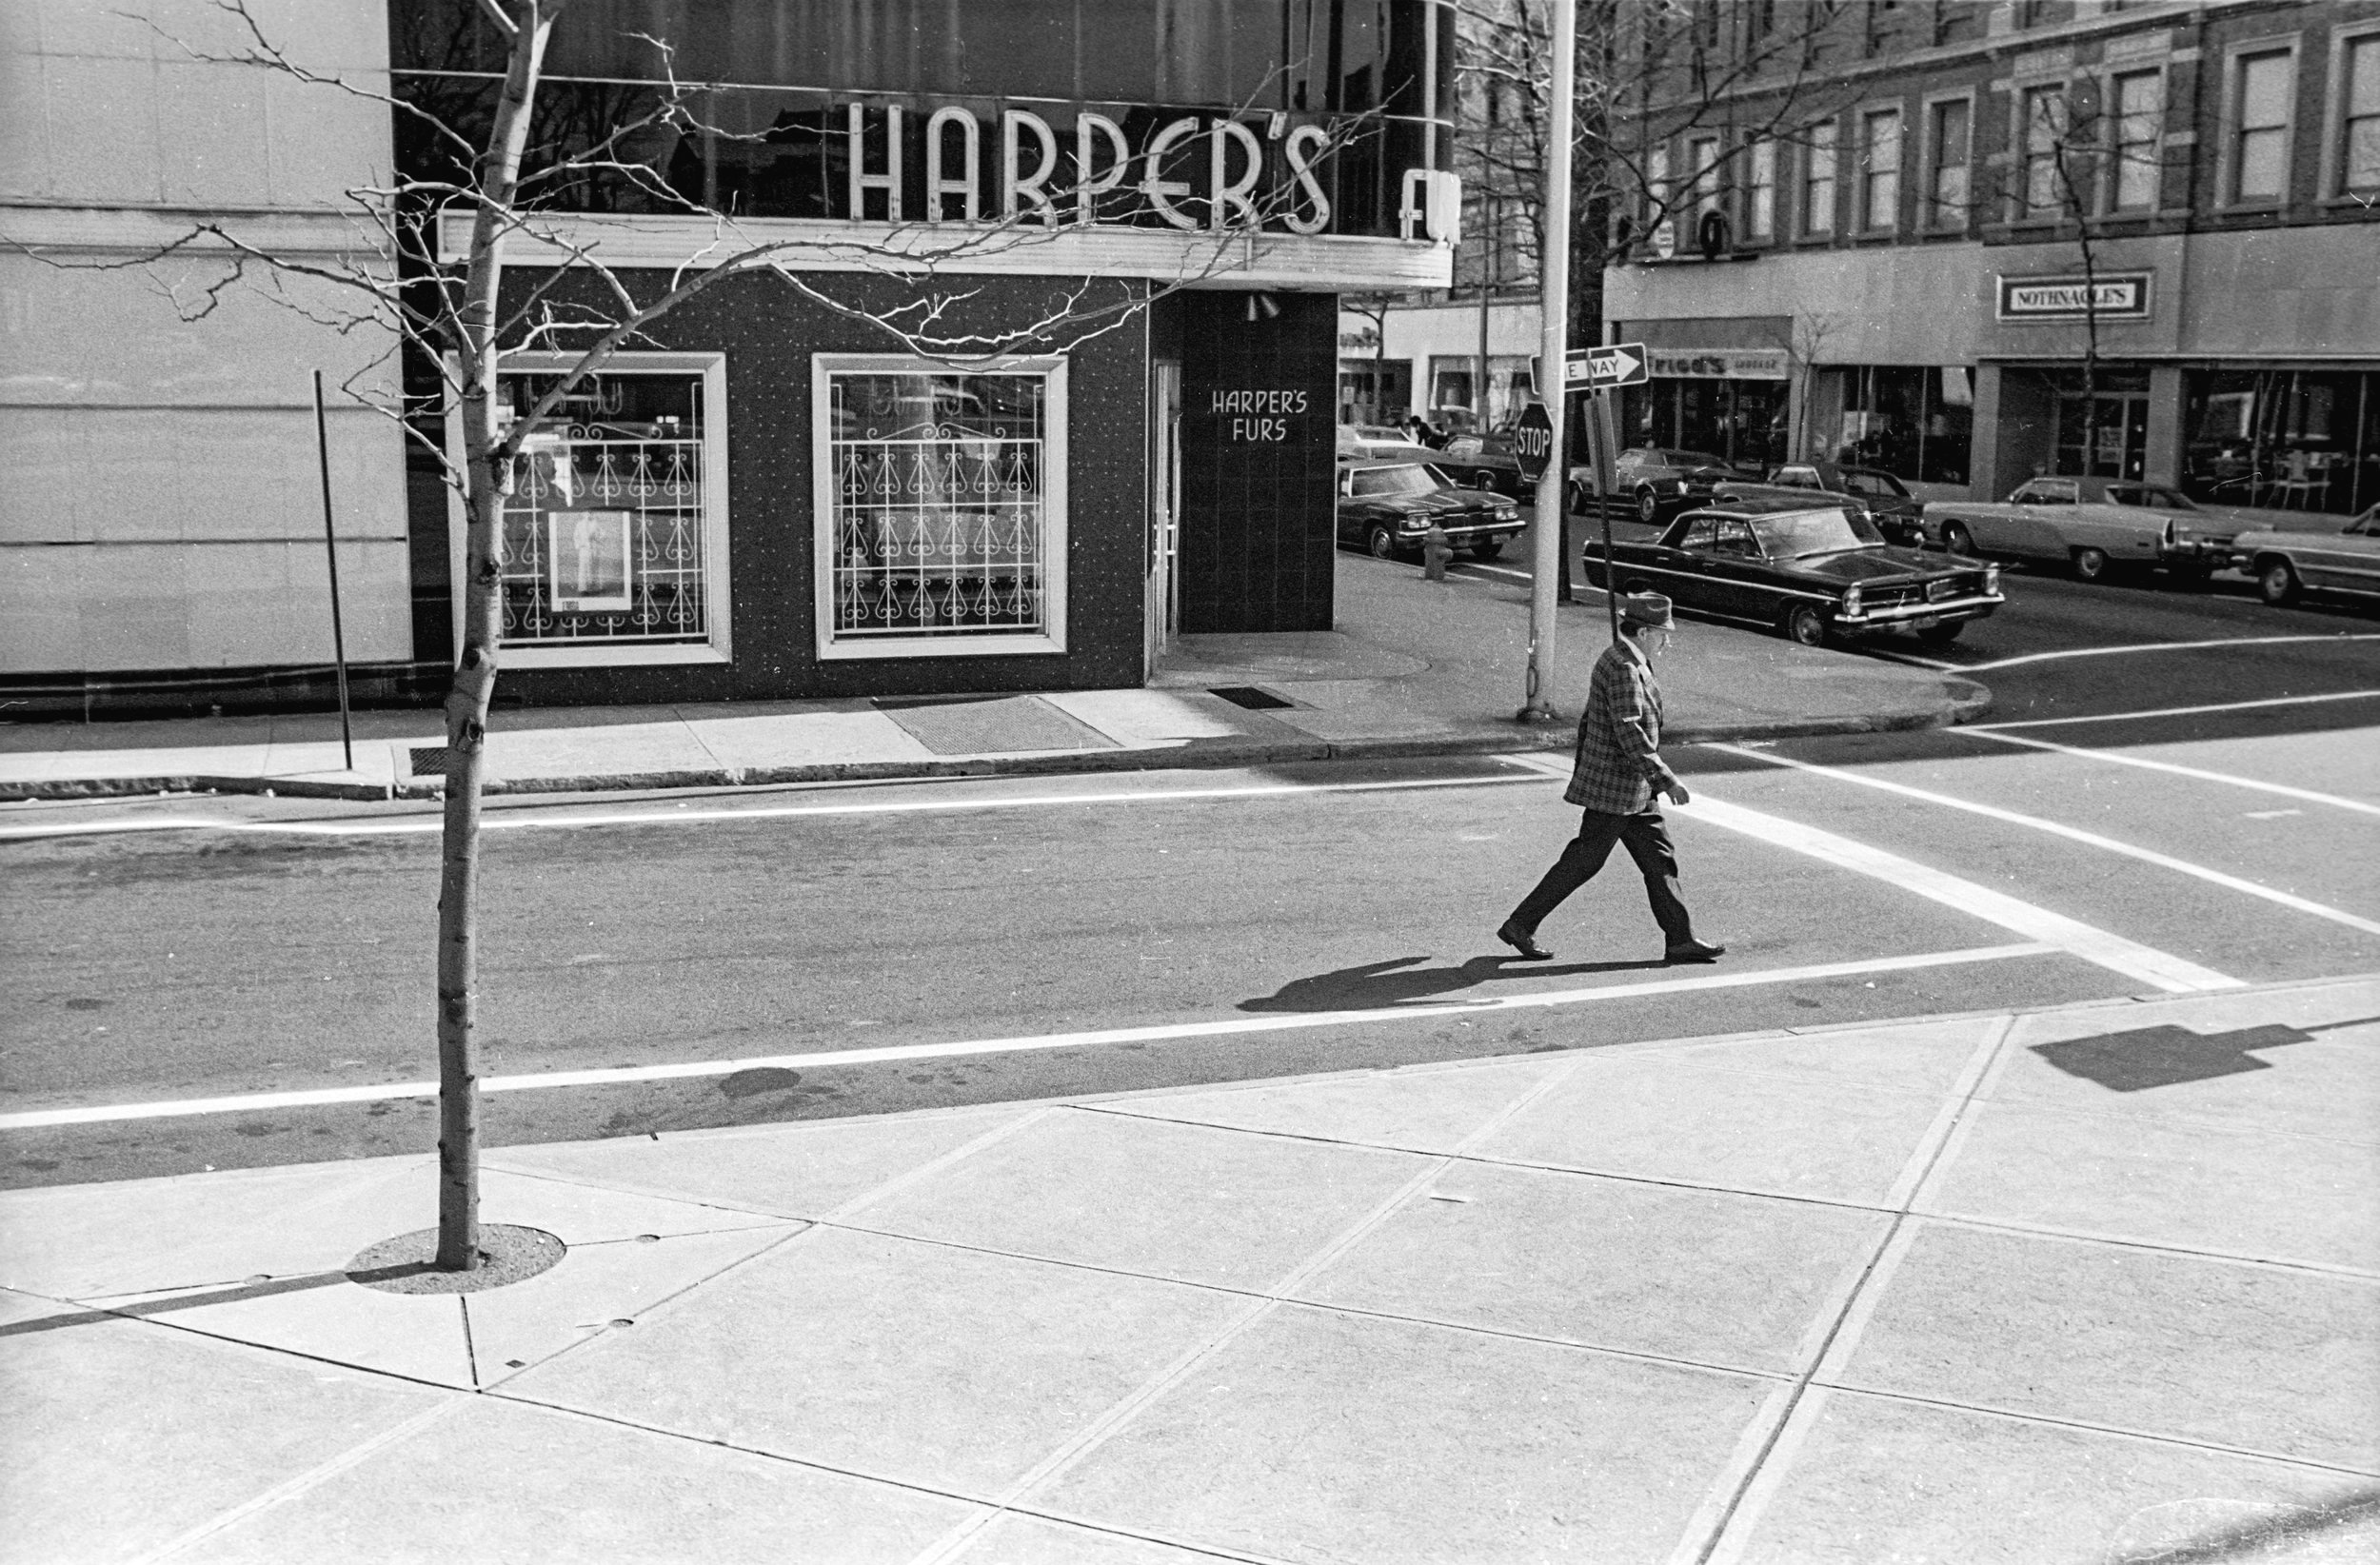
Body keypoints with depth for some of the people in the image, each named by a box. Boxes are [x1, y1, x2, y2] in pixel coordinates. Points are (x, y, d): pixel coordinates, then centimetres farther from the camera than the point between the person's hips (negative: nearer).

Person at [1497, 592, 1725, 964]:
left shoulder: (1618, 660, 13)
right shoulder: (1624, 669, -19)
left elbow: (1587, 721, 20)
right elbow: (1630, 734, -26)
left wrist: (1582, 771, 25)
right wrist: (1666, 779, -23)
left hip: (1634, 790, 10)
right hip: (1616, 786, -10)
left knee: (1659, 857, 10)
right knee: (1583, 860, -3)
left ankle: (1680, 939, 14)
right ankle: (1520, 926, 5)